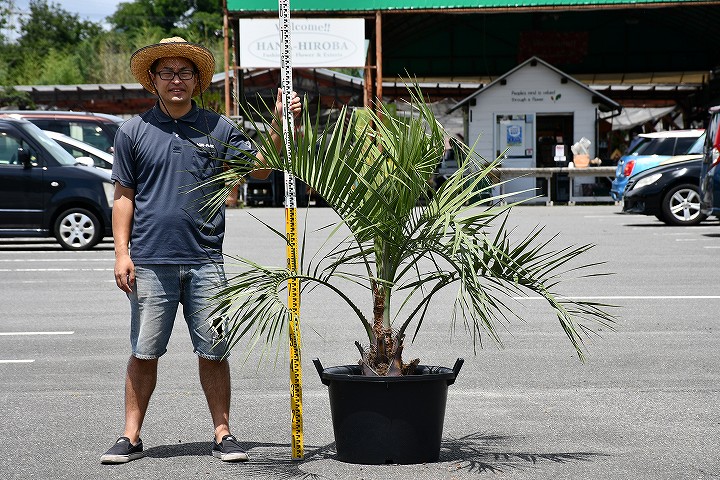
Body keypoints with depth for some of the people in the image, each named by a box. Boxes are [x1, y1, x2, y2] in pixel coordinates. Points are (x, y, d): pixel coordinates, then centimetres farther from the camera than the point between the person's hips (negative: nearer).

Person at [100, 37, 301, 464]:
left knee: (214, 352, 4)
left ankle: (223, 434, 13)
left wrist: (280, 124, -1)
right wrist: (122, 252, -1)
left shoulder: (218, 128, 7)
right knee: (144, 352, 3)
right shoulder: (134, 131, 5)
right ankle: (131, 438, 12)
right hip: (150, 261, -1)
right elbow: (124, 196, 6)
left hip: (205, 261, 1)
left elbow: (259, 168, 12)